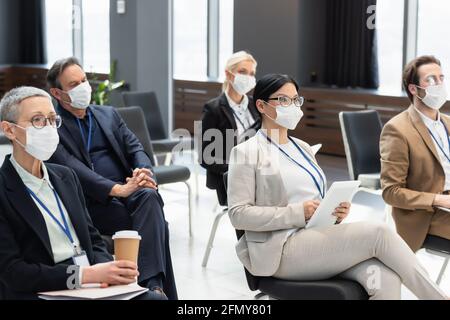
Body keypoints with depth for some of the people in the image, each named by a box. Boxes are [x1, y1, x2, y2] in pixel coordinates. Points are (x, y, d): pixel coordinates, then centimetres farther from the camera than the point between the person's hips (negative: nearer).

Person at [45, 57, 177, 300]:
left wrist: (144, 173, -12)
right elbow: (72, 169, -13)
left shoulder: (108, 114, 21)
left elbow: (135, 149, 13)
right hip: (93, 202, -4)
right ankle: (162, 290, -27)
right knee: (155, 224, -29)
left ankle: (153, 284, -41)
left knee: (149, 196, -32)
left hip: (128, 190, 4)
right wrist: (117, 189, -27)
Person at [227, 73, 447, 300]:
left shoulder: (303, 148, 21)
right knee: (379, 233, -24)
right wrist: (298, 213, -15)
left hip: (322, 237, 6)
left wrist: (336, 212, 0)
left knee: (386, 279, -26)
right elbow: (238, 214, -8)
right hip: (283, 249, -6)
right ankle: (437, 295, -13)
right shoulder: (247, 153, 1)